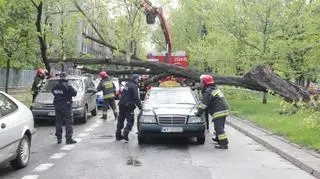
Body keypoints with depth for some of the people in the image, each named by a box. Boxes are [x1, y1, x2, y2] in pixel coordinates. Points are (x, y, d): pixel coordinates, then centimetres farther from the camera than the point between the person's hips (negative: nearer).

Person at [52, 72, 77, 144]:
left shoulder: (55, 86, 5)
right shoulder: (67, 85, -12)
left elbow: (53, 92, 18)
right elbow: (74, 93, -9)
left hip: (57, 105, 6)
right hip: (66, 105, -5)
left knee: (58, 122, 13)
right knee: (68, 122, 0)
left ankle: (59, 138, 16)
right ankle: (68, 139, -3)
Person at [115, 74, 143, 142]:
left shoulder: (127, 85, 16)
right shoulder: (133, 86, -11)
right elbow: (136, 98, -16)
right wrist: (140, 106, -12)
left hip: (121, 104, 9)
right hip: (128, 106, -9)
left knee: (120, 120, 15)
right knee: (130, 121, -3)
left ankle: (118, 135, 21)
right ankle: (125, 134, -15)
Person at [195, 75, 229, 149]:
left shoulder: (208, 91, -12)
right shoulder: (215, 89, 21)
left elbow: (204, 103, -13)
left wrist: (199, 112, -6)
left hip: (219, 112, -10)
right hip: (224, 110, 10)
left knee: (219, 128, -9)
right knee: (220, 126, 25)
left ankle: (224, 143, -13)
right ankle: (218, 138, 42)